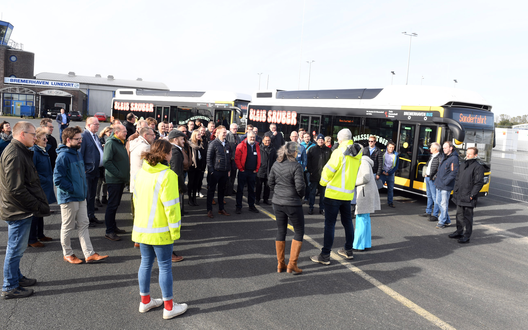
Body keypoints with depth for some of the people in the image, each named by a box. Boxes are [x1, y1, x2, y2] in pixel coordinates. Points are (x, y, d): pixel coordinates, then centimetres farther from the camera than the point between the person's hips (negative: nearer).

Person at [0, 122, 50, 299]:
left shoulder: (19, 151, 12)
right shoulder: (14, 155, -21)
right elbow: (16, 189, -26)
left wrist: (39, 204, 11)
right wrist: (38, 206, -20)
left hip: (19, 210, 11)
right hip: (19, 211, -11)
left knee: (15, 247, 21)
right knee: (16, 248, 1)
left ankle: (16, 277, 36)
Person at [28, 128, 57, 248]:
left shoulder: (43, 151, 11)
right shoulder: (33, 152, -17)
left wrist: (49, 179, 13)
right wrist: (44, 180, -17)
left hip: (44, 188, 9)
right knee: (35, 213, -1)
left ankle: (40, 234, 31)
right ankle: (32, 240, 7)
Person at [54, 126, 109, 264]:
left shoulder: (77, 153, 12)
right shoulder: (63, 156, -17)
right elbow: (58, 179, -23)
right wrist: (72, 189, -17)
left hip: (80, 197, 9)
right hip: (68, 199, -9)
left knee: (83, 225, 8)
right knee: (68, 227, 7)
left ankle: (89, 254, 12)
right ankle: (68, 254, 23)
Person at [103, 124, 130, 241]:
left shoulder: (121, 143, 15)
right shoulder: (110, 143, -14)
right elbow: (106, 162, -21)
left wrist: (125, 175, 13)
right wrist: (118, 173, -20)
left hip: (121, 180, 9)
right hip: (114, 180, -9)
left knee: (116, 204, 16)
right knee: (112, 205, -3)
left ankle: (113, 227, 26)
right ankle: (109, 231, 3)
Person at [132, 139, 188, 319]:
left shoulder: (141, 172, 5)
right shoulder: (167, 175, -18)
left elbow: (136, 199, 13)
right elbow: (171, 206, -19)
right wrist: (175, 229, -11)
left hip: (141, 228, 7)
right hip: (160, 230, -7)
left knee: (146, 264, 17)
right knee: (165, 266, 3)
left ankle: (145, 301, 30)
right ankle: (169, 307, 13)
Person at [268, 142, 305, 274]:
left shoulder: (276, 164, 2)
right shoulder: (296, 166, -16)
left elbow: (271, 182, 8)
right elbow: (300, 186, -18)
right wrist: (300, 196, 0)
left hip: (277, 202, 6)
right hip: (292, 203, -6)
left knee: (281, 231, 15)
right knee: (299, 232, 9)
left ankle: (280, 264, 22)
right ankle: (292, 265, 7)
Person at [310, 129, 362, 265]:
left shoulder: (339, 152, -15)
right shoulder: (357, 154, 6)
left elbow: (328, 170, -11)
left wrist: (323, 182, 6)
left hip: (334, 193, -7)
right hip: (348, 194, 7)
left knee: (330, 224, -3)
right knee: (347, 222, 18)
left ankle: (325, 255, 0)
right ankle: (348, 251, 29)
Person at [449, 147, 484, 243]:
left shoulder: (478, 167, -9)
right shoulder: (463, 165, 14)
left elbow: (479, 183, -13)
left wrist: (472, 195, -15)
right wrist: (455, 191, 13)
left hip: (468, 197, -7)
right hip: (459, 196, 7)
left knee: (467, 216, -2)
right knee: (459, 215, 16)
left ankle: (467, 236, 6)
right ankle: (459, 232, 30)